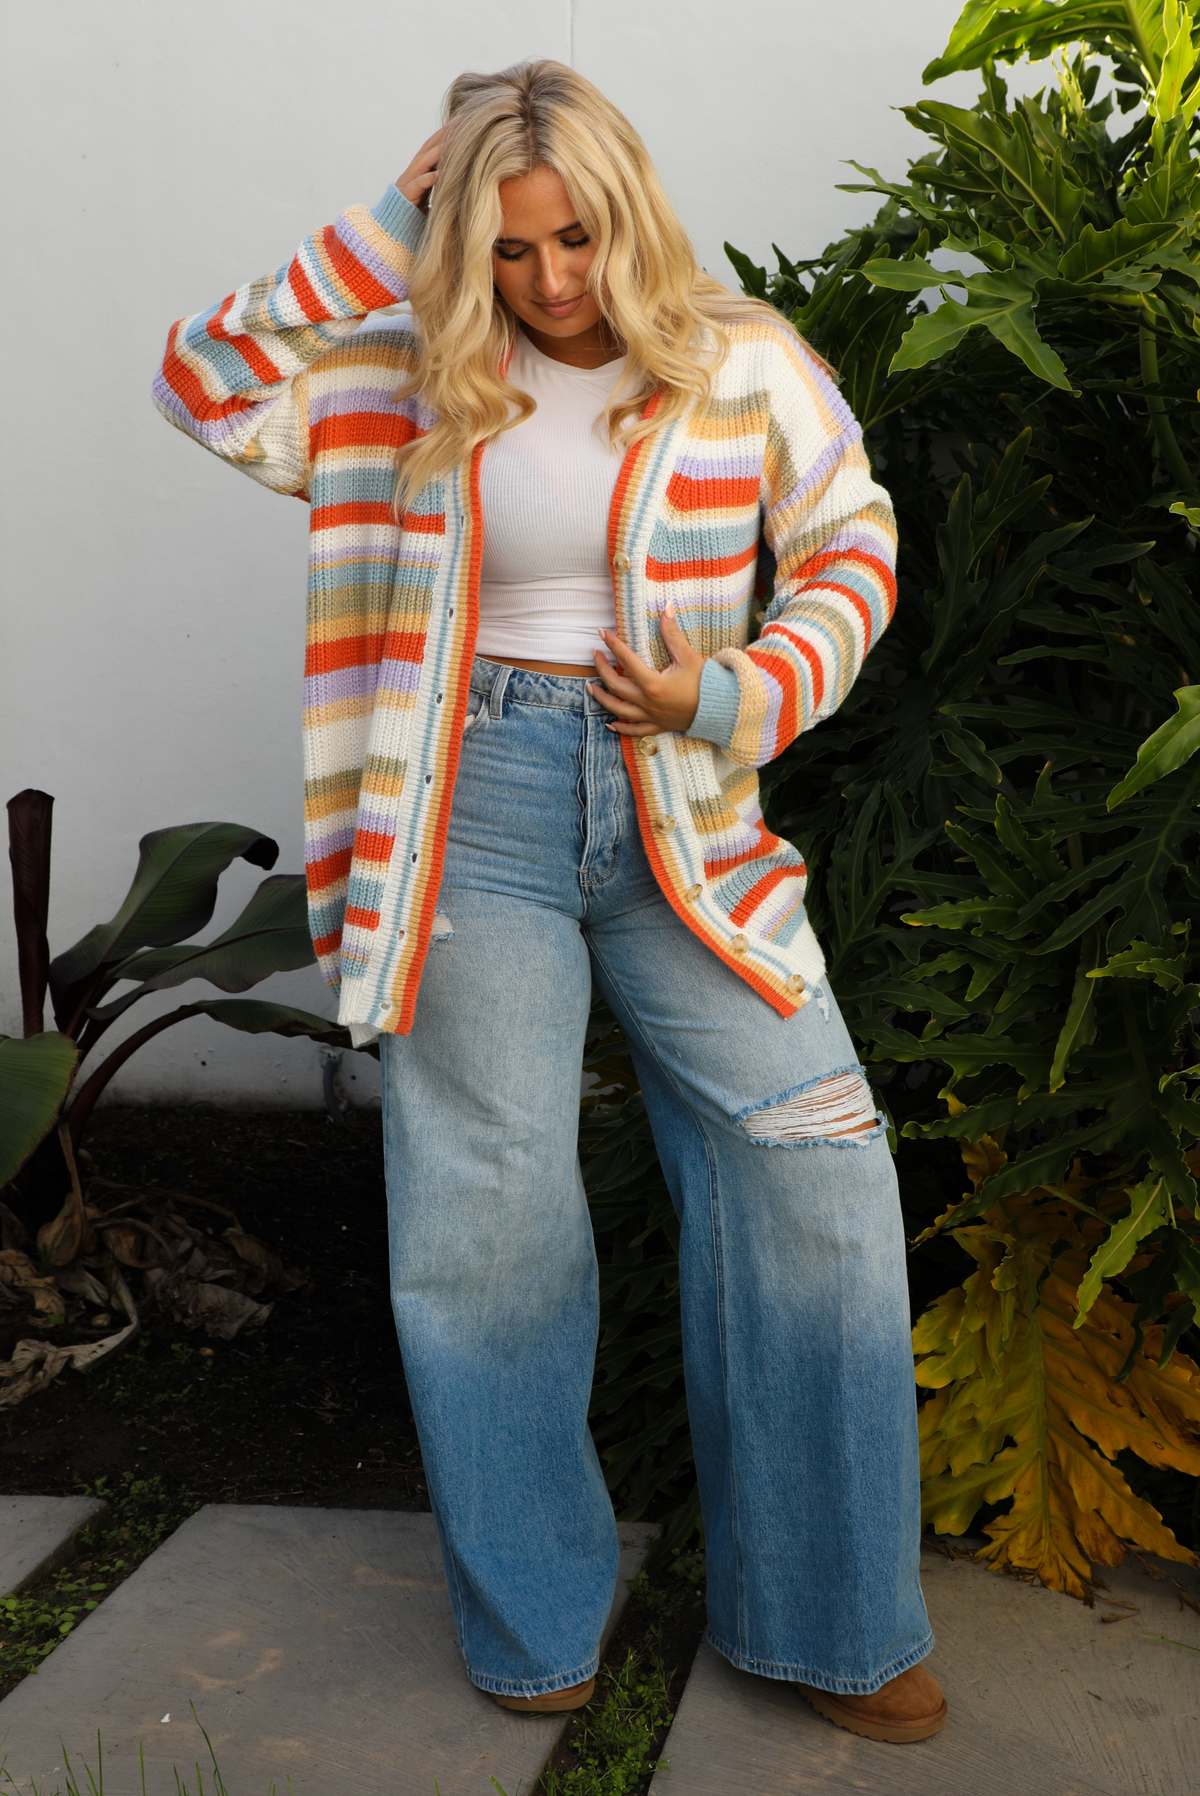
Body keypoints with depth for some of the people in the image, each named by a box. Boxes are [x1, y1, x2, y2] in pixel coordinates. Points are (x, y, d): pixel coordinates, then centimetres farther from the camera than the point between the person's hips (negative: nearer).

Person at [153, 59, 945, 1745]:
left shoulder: (744, 364, 3)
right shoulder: (417, 372, 5)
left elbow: (851, 552, 9)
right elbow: (208, 387, 0)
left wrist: (731, 696, -8)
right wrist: (383, 235, -6)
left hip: (681, 813, 0)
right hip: (479, 802, 0)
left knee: (811, 1169, -7)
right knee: (488, 1208, 2)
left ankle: (827, 1616, 11)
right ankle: (536, 1622, 21)